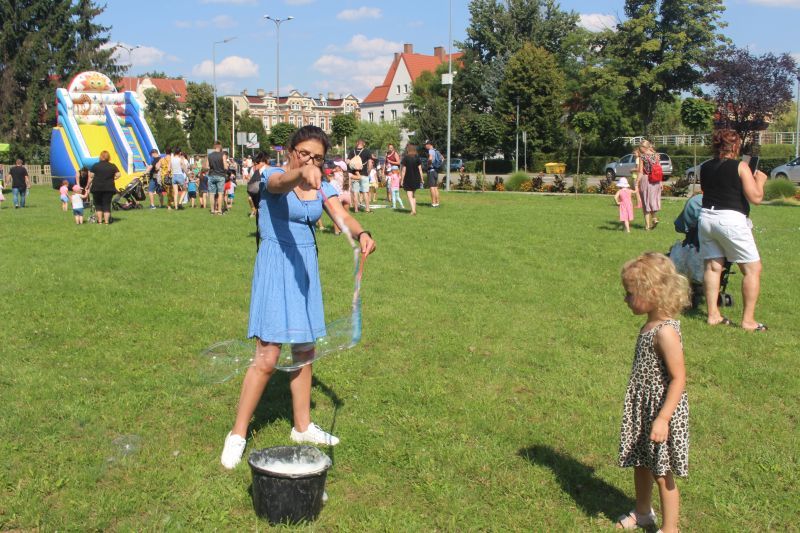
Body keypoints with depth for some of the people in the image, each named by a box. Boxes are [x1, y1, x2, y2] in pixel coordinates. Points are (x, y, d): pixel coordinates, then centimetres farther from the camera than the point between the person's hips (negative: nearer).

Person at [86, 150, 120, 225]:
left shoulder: (95, 166, -2)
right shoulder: (113, 166, 2)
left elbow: (91, 177, -2)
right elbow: (117, 175, -5)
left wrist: (88, 187, 7)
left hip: (97, 188, -1)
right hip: (109, 188, 1)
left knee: (98, 204, 12)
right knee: (107, 205, 6)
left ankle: (99, 221, 9)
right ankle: (106, 221, 1)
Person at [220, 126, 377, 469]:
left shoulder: (322, 187, 6)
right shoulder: (273, 176, -9)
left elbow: (341, 216, -12)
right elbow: (281, 184, -34)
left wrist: (361, 233, -34)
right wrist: (300, 173, -58)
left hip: (306, 269, 6)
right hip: (275, 268, -6)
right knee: (267, 358, -9)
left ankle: (302, 427, 30)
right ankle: (237, 434, 6)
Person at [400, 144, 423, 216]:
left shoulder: (405, 158, -9)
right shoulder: (417, 158, 1)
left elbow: (403, 170, -9)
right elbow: (420, 169, 0)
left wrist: (402, 180, -4)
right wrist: (421, 179, 7)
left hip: (408, 179, -4)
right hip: (416, 179, 4)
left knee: (410, 196, -5)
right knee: (414, 195, 19)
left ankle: (413, 210, -19)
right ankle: (414, 209, 22)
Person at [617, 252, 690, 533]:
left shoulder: (665, 331, -25)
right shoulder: (651, 324, 3)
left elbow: (678, 379, -25)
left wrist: (663, 419, -26)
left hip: (660, 411, -9)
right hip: (642, 409, 9)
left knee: (662, 473, 7)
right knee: (640, 463, 24)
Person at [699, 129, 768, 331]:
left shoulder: (705, 168, 8)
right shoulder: (740, 166, -8)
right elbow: (756, 198, -11)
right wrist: (759, 180, 8)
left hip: (706, 216, 6)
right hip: (731, 220, -6)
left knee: (713, 266, 12)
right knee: (752, 269, 4)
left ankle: (713, 315, 13)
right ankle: (748, 320, 2)